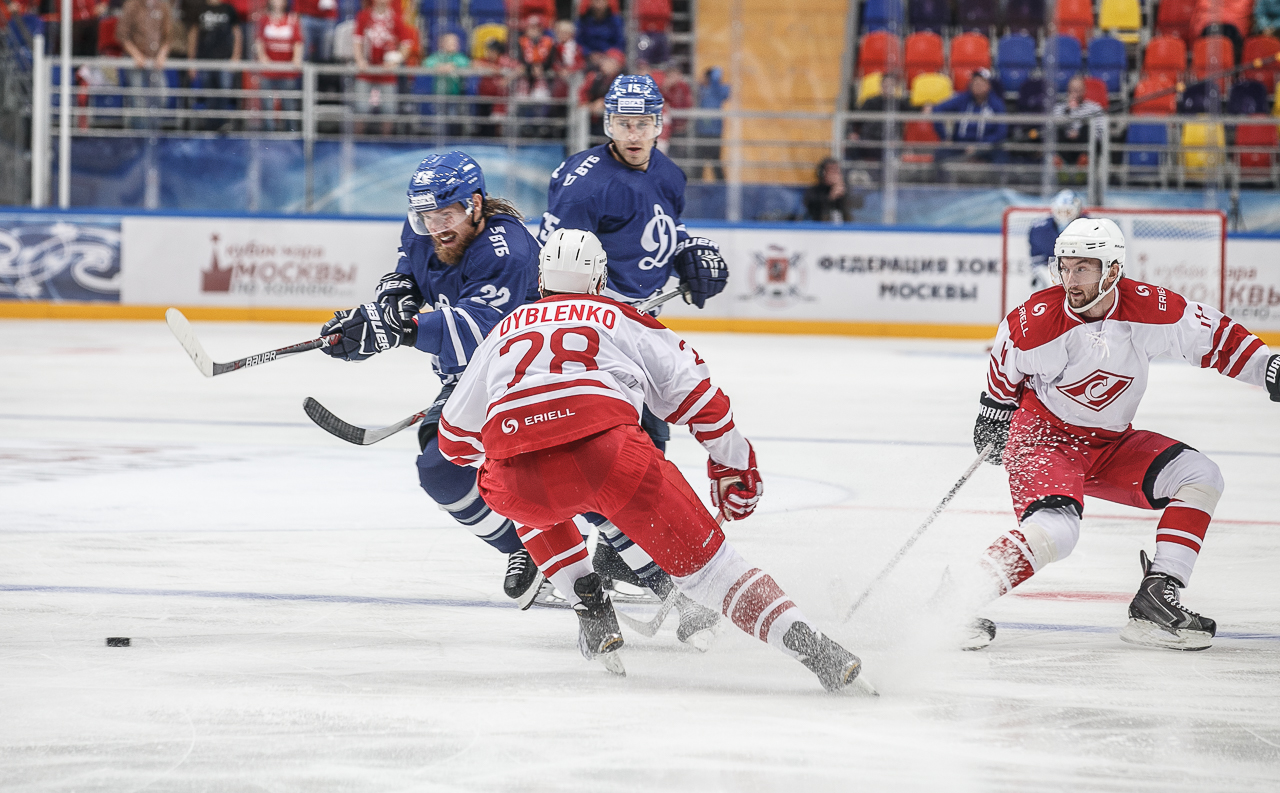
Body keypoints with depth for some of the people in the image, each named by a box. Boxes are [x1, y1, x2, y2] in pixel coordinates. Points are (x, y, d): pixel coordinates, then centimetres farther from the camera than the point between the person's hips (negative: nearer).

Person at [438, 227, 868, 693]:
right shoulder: (621, 319, 28)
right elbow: (694, 393, 23)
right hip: (609, 452, -1)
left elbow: (455, 440, 39)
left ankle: (591, 612, 25)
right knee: (702, 560, 7)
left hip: (520, 480, 1)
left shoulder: (503, 332, 33)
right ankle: (812, 649, -6)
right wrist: (733, 465, 35)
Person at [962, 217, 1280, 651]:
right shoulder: (1037, 319, -21)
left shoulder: (1150, 308, -16)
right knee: (1054, 530, -32)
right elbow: (1006, 359, 2)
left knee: (1200, 477, -8)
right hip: (1043, 436, -5)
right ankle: (958, 602, -25)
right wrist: (996, 410, 13)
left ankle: (1155, 601, -13)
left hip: (1112, 445, 5)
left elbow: (1213, 336, -1)